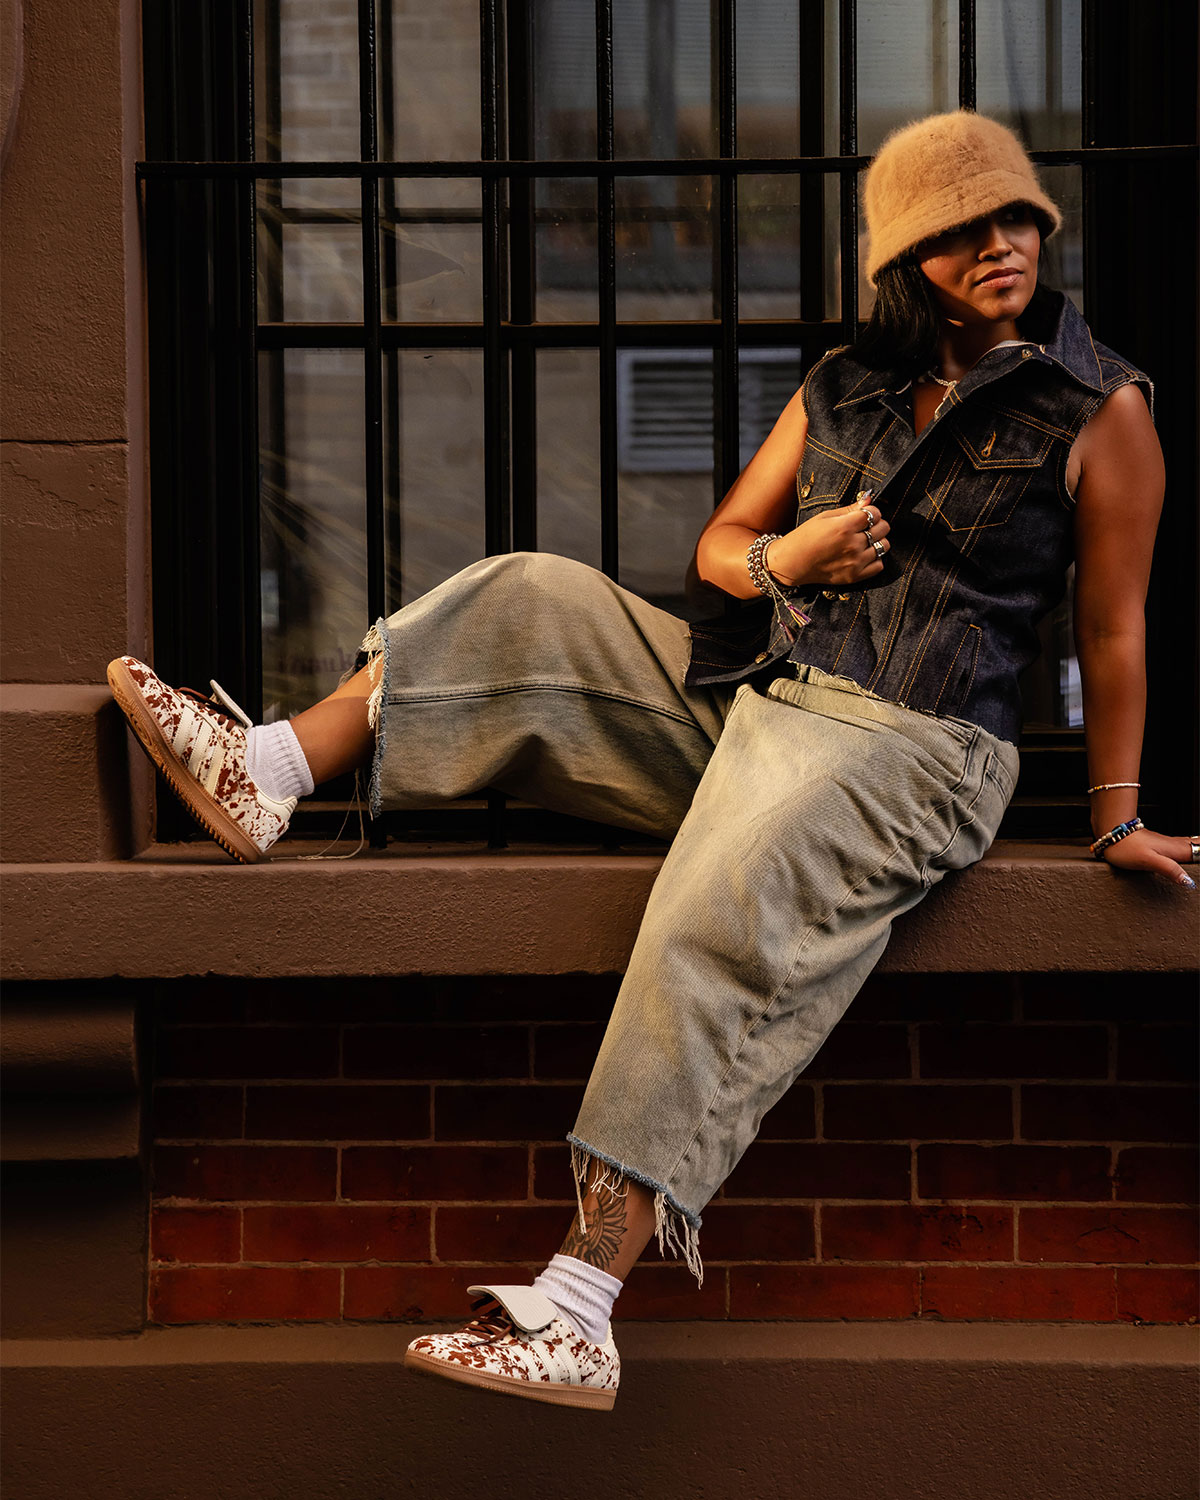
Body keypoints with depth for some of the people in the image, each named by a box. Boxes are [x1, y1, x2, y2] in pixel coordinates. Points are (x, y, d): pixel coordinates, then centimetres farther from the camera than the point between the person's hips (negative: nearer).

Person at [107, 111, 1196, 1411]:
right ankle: (265, 774, -8)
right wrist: (785, 558, -4)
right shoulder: (844, 386, 16)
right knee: (528, 605, -2)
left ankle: (576, 1315, -40)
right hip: (743, 695, 7)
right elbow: (716, 546, 20)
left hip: (910, 747, -7)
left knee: (720, 916, -33)